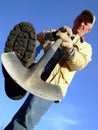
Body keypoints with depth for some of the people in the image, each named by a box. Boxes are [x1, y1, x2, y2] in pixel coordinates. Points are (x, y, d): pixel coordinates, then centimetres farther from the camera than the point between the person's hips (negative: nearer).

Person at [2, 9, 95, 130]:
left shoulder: (85, 47, 23)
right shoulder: (56, 33, 29)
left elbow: (79, 63, -1)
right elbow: (39, 38, 7)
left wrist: (69, 48, -22)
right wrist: (53, 35, -15)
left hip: (51, 83, -2)